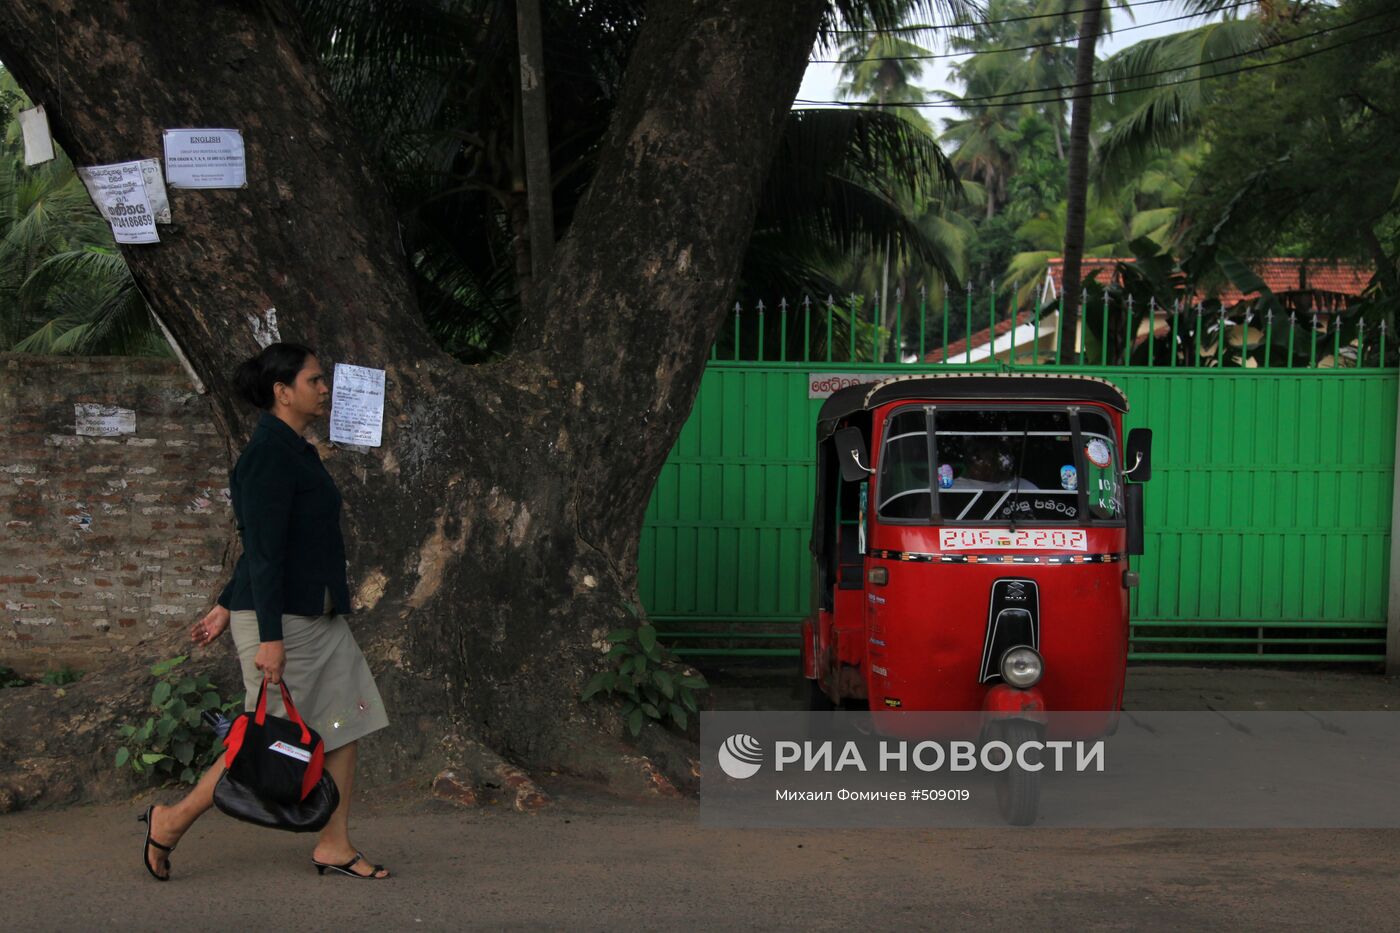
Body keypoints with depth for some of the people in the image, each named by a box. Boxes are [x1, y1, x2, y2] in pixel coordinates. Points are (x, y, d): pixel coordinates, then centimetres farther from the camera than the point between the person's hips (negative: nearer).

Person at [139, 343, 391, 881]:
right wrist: (269, 637, -24)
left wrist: (226, 608, 21)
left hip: (319, 618, 10)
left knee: (344, 726, 7)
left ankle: (333, 847, 14)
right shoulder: (269, 454, -16)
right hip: (282, 619, -10)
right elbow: (263, 551, -21)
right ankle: (172, 822, 13)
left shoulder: (295, 451, 14)